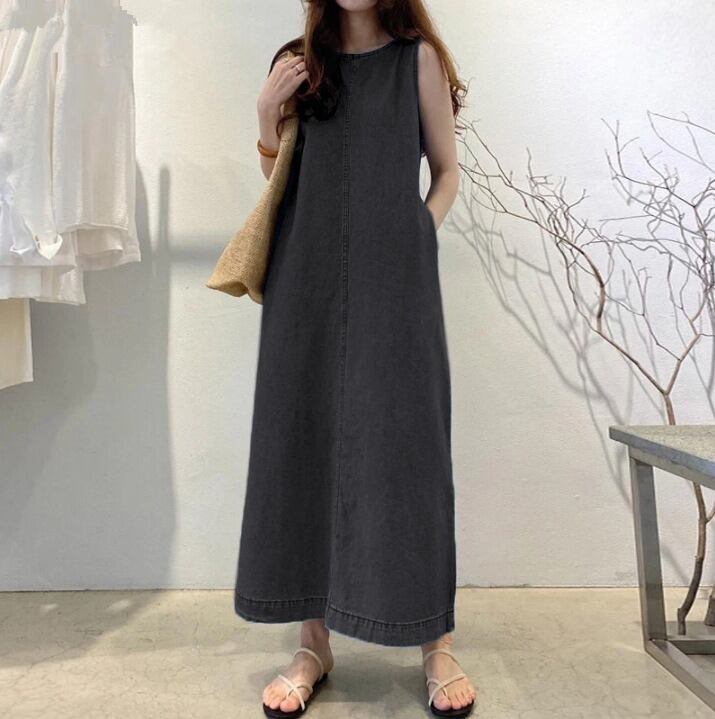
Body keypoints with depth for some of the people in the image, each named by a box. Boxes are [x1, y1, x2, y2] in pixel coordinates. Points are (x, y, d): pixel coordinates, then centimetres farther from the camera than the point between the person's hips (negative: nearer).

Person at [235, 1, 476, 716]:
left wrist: (414, 238, -4)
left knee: (404, 442, -5)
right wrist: (267, 115, 2)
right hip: (307, 277, 3)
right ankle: (313, 641, 11)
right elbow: (281, 181, 17)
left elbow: (447, 173, 11)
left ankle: (437, 643, 7)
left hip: (392, 281, -2)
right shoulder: (299, 62, 17)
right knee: (304, 440, 0)